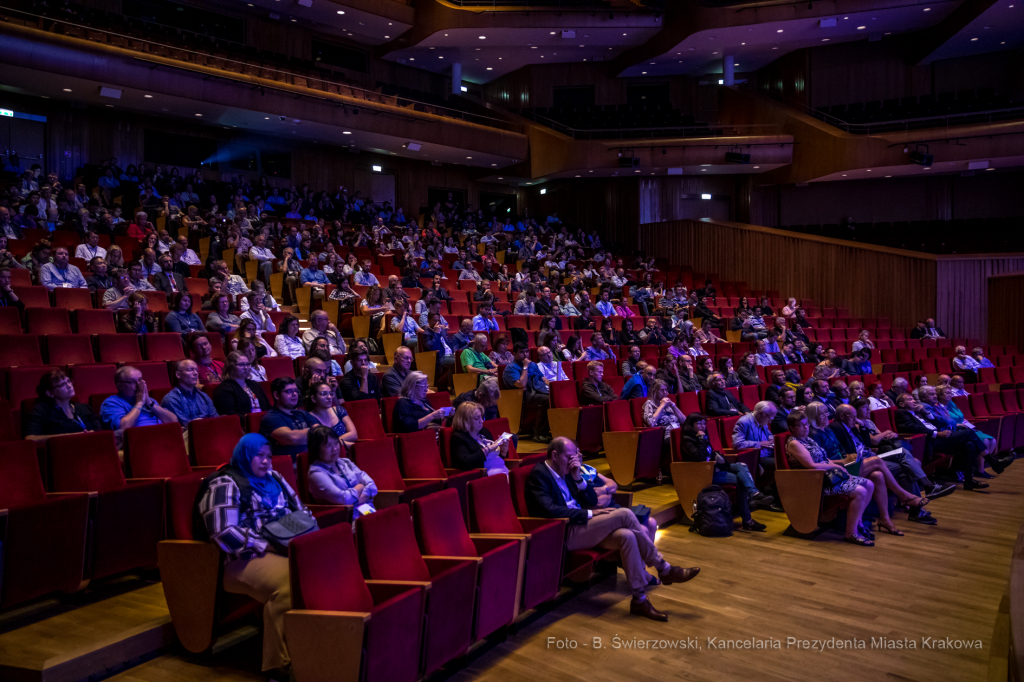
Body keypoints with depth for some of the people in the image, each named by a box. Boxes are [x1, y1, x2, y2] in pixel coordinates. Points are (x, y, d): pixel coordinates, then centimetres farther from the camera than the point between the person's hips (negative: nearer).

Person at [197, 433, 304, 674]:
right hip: (247, 557, -7)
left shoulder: (273, 478, 21)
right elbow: (224, 533, -12)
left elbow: (299, 509, 26)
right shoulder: (225, 486, -1)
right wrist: (266, 547, -15)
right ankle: (284, 663, -27)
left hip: (285, 547, 7)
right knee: (292, 582, -36)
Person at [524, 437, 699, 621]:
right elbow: (549, 510, -23)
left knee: (627, 536, -19)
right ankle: (664, 569, -9)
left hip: (581, 527, 9)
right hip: (565, 535, -9)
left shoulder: (565, 473, 17)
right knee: (624, 514, -20)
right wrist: (588, 514, -19)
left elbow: (592, 501, 17)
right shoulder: (539, 475, -8)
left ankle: (639, 599, -14)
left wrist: (578, 478, 0)